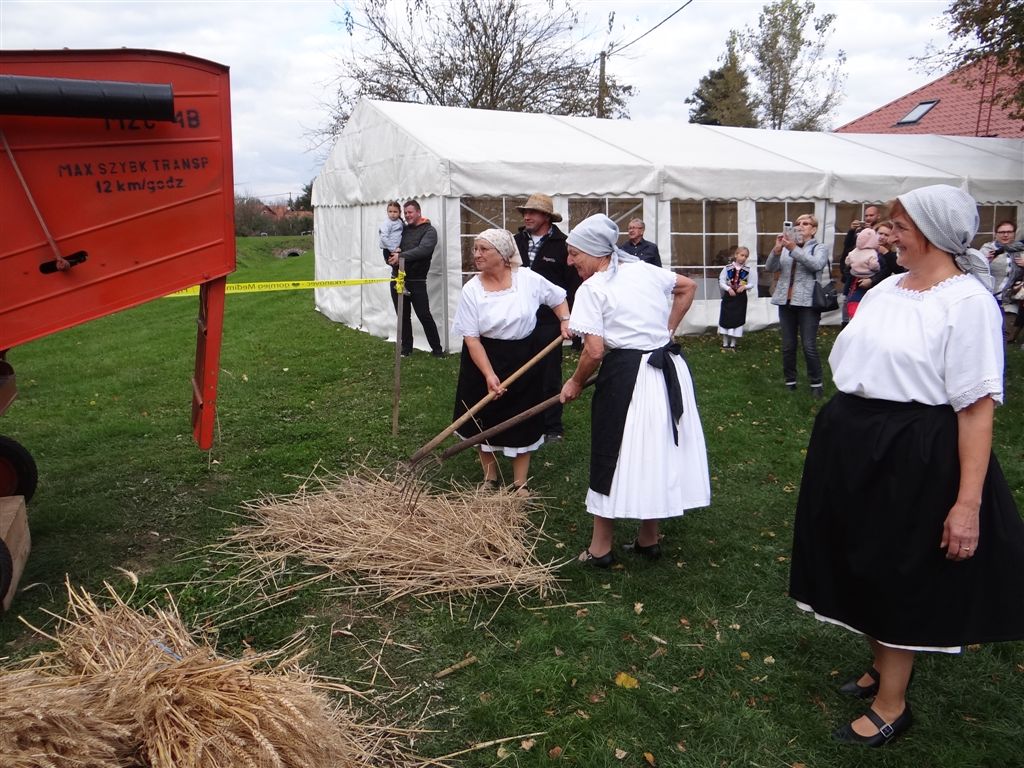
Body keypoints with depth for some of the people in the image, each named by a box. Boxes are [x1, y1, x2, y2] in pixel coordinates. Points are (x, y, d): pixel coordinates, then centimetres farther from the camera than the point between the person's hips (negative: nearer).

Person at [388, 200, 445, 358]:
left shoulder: (429, 230, -3)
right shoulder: (403, 229, 13)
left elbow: (423, 250, -20)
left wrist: (401, 256, -26)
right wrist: (393, 251, -11)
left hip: (416, 282, -5)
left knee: (424, 316, -6)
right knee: (403, 316, 10)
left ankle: (437, 349, 3)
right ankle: (406, 348, 21)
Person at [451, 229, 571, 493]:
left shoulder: (528, 279, -10)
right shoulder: (471, 290, -12)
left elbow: (558, 298, 9)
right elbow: (471, 337, -14)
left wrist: (565, 321, -8)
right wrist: (489, 374, -21)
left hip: (522, 358, 0)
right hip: (483, 359, 0)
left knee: (522, 421, 7)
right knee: (486, 421, 11)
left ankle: (521, 485, 21)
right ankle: (490, 480, 30)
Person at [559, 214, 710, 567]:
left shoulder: (591, 289, -10)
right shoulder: (644, 270, 9)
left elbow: (595, 351, -16)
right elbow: (688, 287, 24)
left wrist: (575, 383, 0)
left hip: (626, 376, -7)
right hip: (668, 370, 7)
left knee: (611, 457, 6)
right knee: (657, 451, 16)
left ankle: (601, 548, 16)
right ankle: (648, 540, 30)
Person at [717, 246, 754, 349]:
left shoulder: (748, 270, -1)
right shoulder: (727, 268, -5)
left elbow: (751, 284, 0)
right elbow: (721, 282, -4)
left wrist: (744, 287, -19)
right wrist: (729, 289, -19)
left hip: (741, 297, 1)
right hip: (728, 296, -1)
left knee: (737, 319, 4)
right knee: (726, 318, 3)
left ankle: (733, 343, 15)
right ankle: (725, 343, 14)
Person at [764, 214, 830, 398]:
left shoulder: (820, 248, 6)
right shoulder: (786, 247, 15)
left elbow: (816, 265, -16)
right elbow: (770, 267, 3)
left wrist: (794, 250, -24)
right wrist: (777, 250, -14)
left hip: (807, 303, -4)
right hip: (786, 302, 4)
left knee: (809, 346, -7)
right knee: (788, 346, 8)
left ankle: (816, 383, 6)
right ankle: (790, 381, 18)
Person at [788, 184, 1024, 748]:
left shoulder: (967, 302, -16)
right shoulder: (886, 289, 7)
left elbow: (978, 407, -20)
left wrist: (968, 503, -23)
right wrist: (836, 439, 16)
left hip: (913, 458, -7)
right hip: (854, 446, 8)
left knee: (899, 575, 6)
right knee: (864, 567, 19)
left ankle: (892, 705, 26)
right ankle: (882, 666, 43)